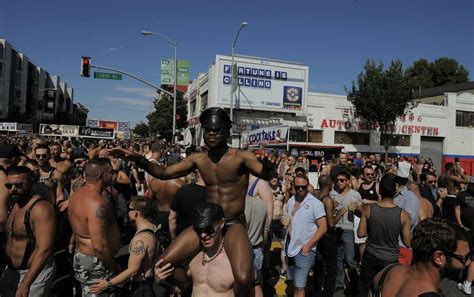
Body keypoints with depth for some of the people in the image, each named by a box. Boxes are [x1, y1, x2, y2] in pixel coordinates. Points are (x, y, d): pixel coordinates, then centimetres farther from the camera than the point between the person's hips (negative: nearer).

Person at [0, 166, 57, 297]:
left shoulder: (41, 208, -22)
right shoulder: (16, 205, 7)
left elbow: (45, 250, -28)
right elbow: (12, 238, 16)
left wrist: (25, 284, -29)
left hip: (35, 273, -8)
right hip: (11, 271, 8)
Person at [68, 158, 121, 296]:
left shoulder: (77, 194, 3)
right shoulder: (97, 203, -29)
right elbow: (99, 245, -30)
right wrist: (115, 268, -18)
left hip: (81, 256, 9)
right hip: (96, 264, -9)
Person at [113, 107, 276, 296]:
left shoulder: (241, 157, -11)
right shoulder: (197, 159, 3)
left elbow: (265, 175, -26)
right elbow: (164, 173, 7)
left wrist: (268, 167, -49)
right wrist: (139, 160, -7)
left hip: (234, 224, -5)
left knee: (243, 279, -29)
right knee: (163, 264, 2)